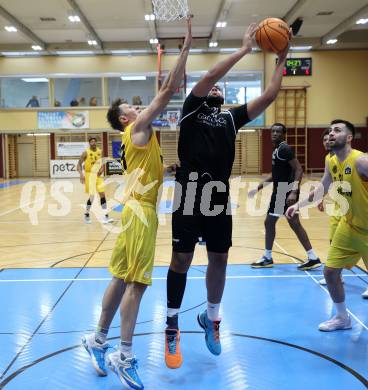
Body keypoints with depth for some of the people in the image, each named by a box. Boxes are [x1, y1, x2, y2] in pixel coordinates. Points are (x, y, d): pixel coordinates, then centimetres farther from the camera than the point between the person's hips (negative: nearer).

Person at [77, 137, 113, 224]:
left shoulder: (100, 151, 3)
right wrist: (81, 174, -24)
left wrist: (102, 169, -7)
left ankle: (106, 216, 3)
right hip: (89, 175, -5)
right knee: (92, 196, -9)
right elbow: (79, 164, -9)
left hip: (98, 175, 5)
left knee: (102, 194, 0)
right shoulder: (86, 153, -11)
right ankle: (86, 214, 13)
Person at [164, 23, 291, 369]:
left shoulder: (231, 117, 16)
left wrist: (281, 60, 9)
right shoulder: (191, 110, 4)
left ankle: (211, 317, 32)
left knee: (219, 260, 11)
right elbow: (207, 76, -11)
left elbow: (268, 97, 9)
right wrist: (244, 49, -7)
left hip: (219, 198, 4)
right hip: (189, 197, -4)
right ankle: (172, 325, 16)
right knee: (181, 259, 1)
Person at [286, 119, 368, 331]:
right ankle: (342, 318, 28)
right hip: (349, 226, 7)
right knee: (330, 271, 8)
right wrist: (298, 205, 10)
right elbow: (322, 189, 16)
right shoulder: (331, 163, 1)